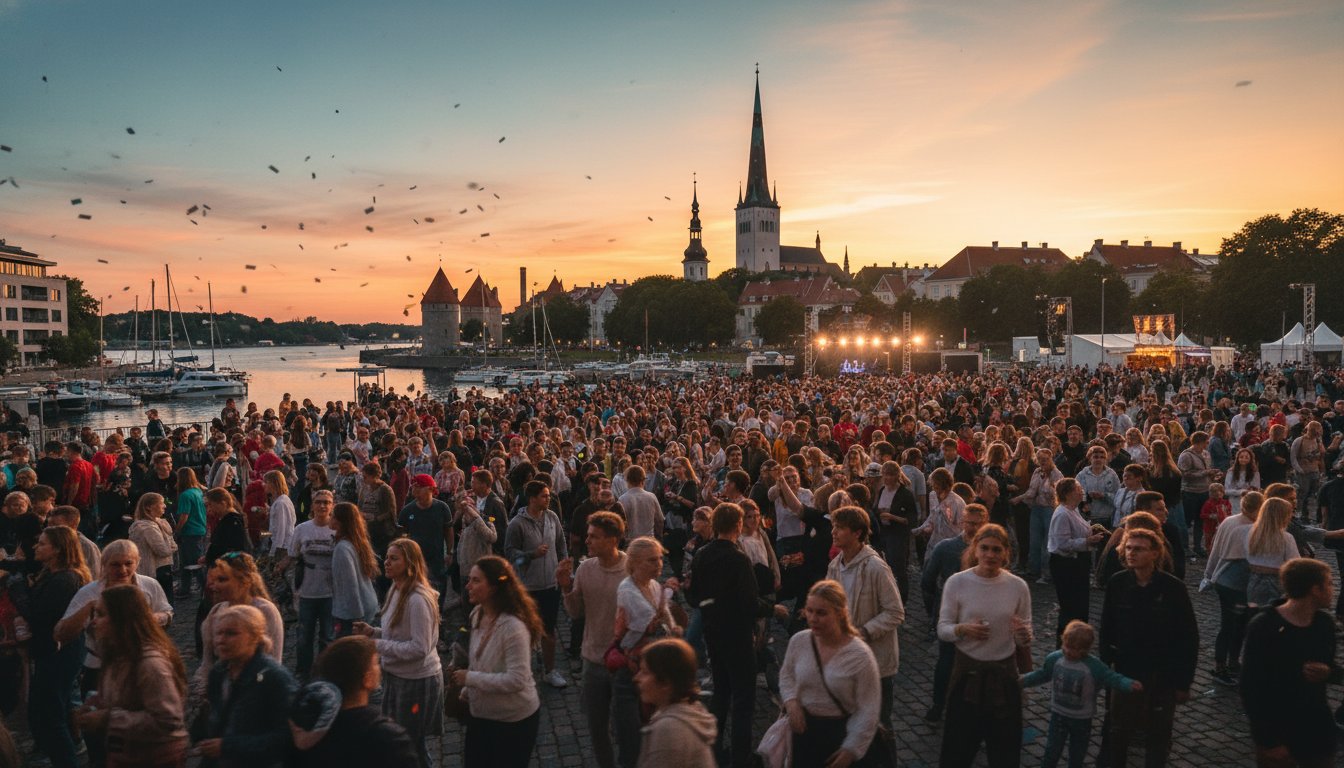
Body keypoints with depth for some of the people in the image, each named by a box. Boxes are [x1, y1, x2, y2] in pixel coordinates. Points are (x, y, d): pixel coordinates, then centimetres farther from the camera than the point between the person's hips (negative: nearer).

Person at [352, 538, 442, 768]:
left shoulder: (418, 600, -26)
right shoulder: (396, 590, 3)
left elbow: (420, 648, -27)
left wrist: (378, 646, -23)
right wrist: (373, 632, -1)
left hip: (417, 680, -9)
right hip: (395, 675, 9)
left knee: (412, 744, 8)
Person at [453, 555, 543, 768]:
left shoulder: (513, 626, -28)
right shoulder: (478, 615, -1)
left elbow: (517, 680, -30)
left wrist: (470, 678, -24)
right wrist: (466, 691, 6)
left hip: (514, 721, -8)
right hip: (480, 715, 8)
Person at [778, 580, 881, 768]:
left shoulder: (860, 655, -21)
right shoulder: (798, 641, -10)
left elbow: (868, 711, -14)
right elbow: (786, 675, 10)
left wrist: (851, 749, -12)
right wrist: (791, 700, -8)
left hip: (841, 733, -3)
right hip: (804, 728, 3)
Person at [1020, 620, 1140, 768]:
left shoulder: (1094, 666, -21)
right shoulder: (1054, 659, -12)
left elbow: (1112, 678, -21)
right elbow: (1041, 675, 3)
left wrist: (1130, 685, -39)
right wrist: (1021, 680, 0)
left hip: (1082, 719, -1)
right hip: (1058, 715, 1)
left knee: (1077, 754, 18)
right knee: (1052, 750, 8)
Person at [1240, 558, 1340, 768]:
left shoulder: (1325, 624, 0)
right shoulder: (1263, 627, -17)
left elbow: (1335, 670, 13)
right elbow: (1251, 689, -16)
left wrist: (1328, 673, -11)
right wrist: (1269, 740, -17)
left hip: (1318, 729, 5)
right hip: (1277, 731, -5)